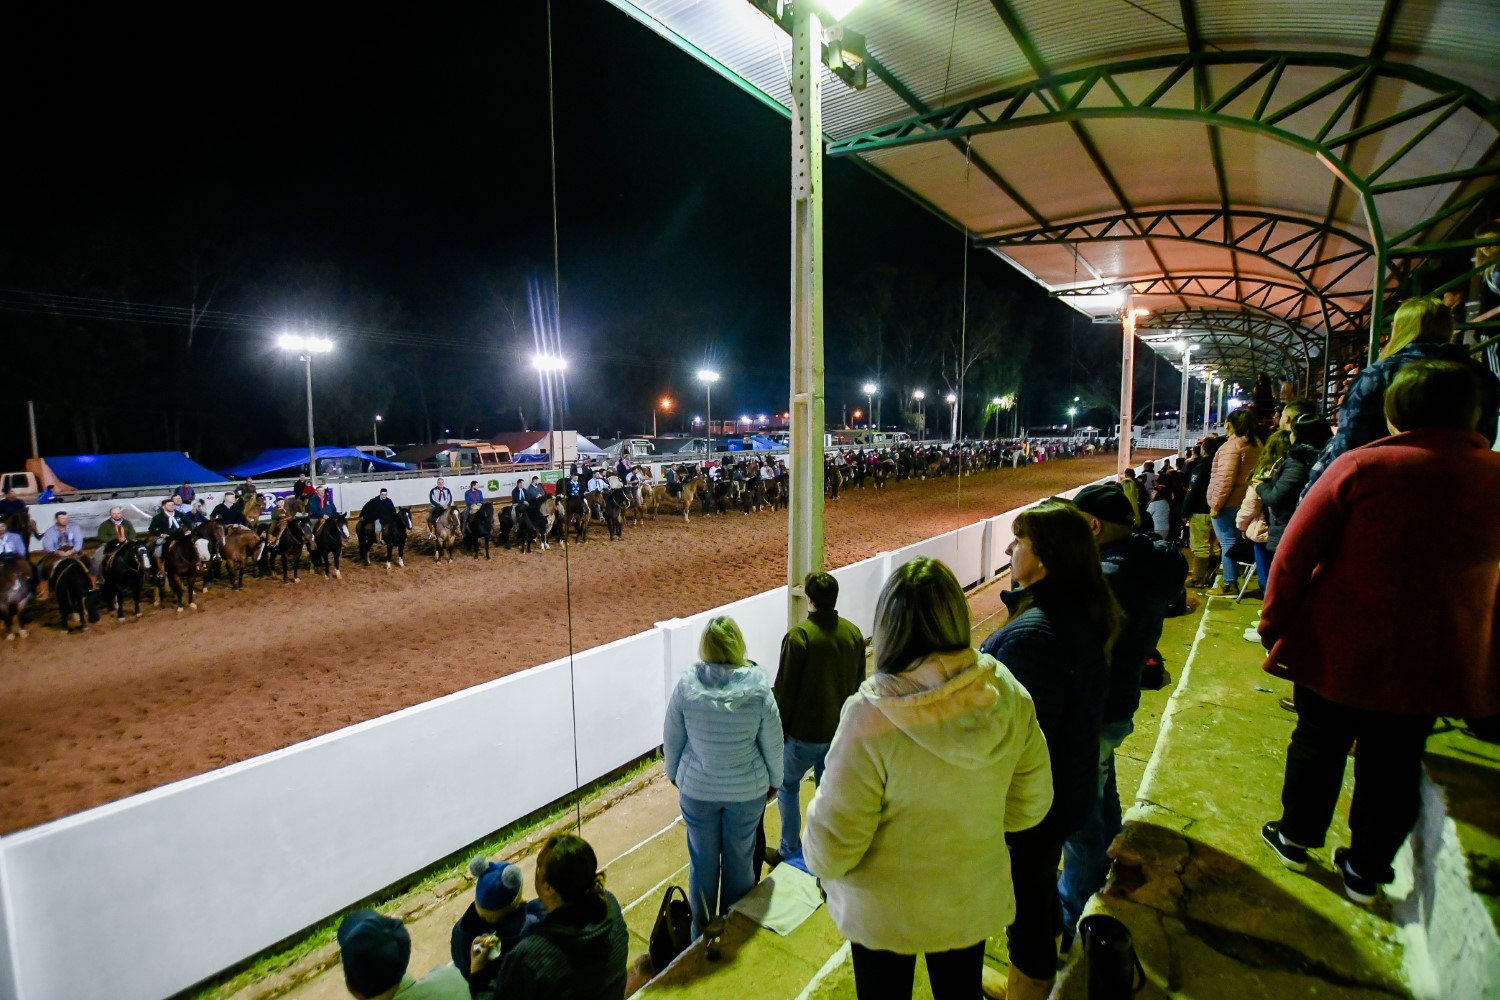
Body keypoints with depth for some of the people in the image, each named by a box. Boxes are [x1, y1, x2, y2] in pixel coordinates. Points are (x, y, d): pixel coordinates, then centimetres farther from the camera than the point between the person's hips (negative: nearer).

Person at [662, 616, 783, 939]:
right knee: (740, 860, 19)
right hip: (748, 790, 0)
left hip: (697, 789, 1)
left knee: (703, 861, 19)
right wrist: (774, 781, 9)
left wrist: (673, 773, 13)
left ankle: (701, 932, 38)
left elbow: (672, 739, -5)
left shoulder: (685, 686, -18)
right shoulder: (759, 689, -19)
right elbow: (773, 744, -8)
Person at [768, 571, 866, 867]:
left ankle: (790, 851, 23)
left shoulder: (799, 635, -21)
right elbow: (859, 683, 8)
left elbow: (785, 688, -16)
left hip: (804, 732, -5)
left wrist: (780, 727, -4)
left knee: (788, 786, 16)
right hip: (841, 729, 5)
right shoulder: (853, 633, -2)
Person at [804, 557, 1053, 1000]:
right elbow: (1031, 803, -4)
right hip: (976, 901, 4)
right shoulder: (1009, 697, -20)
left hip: (886, 912, -3)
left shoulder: (871, 719, -33)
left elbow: (829, 851, -25)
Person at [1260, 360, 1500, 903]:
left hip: (1338, 651, -3)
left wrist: (1275, 624, -4)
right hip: (1434, 667, 3)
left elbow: (1295, 555, -15)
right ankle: (1366, 870, 32)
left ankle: (1296, 838, 34)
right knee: (1393, 767, 17)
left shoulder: (1362, 466, -15)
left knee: (1317, 748, 16)